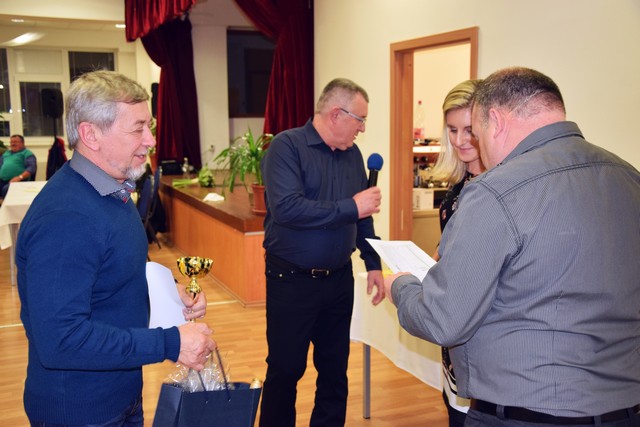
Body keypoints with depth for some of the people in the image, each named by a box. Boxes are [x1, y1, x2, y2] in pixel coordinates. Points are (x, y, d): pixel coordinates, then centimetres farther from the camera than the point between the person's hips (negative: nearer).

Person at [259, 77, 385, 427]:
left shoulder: (352, 154, 7)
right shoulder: (287, 146, -13)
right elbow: (286, 208, -27)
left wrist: (373, 264, 10)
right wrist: (350, 208, -21)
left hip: (339, 279, 6)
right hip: (292, 280, -5)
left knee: (335, 369, 16)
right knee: (284, 370, 8)